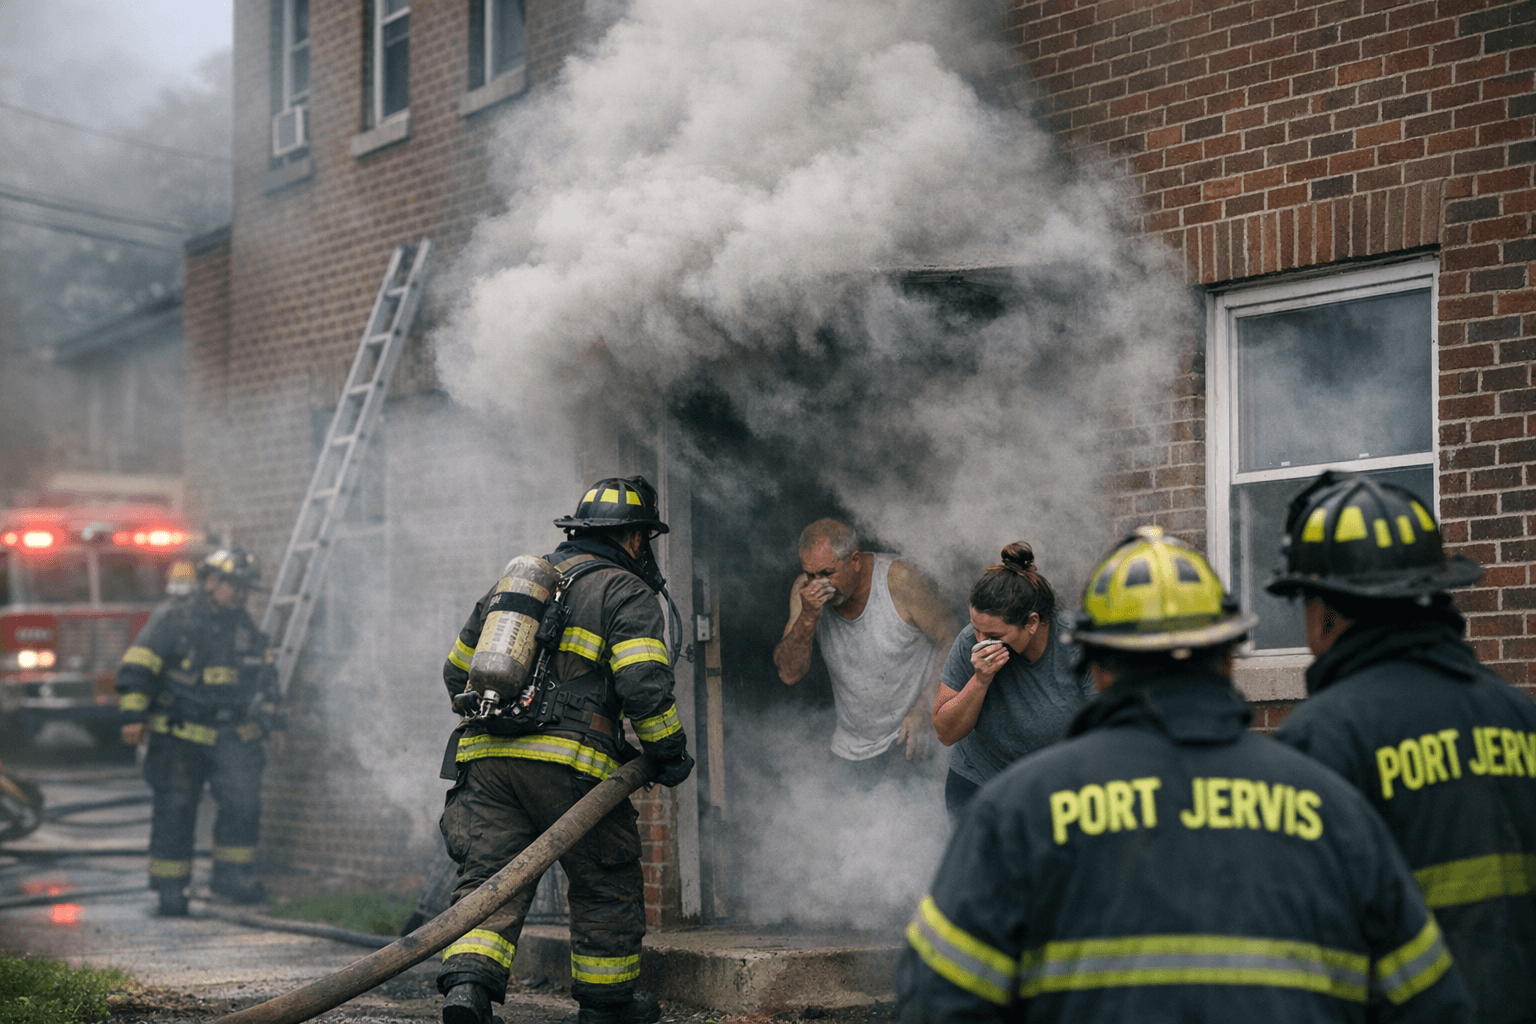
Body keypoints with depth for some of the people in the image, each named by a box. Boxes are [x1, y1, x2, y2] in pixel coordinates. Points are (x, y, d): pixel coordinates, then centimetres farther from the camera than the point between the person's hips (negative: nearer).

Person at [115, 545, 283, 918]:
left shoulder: (246, 627, 11)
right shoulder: (173, 618, -6)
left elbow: (264, 678, 23)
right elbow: (136, 667, -9)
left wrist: (272, 723, 22)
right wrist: (133, 716, -17)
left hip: (230, 734, 4)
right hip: (179, 735, -4)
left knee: (243, 800, -10)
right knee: (175, 809, -2)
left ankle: (230, 873, 5)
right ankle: (170, 890, 6)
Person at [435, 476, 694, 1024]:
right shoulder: (625, 593, 2)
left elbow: (458, 672, 27)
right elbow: (644, 684, -12)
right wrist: (670, 752, 0)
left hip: (486, 755, 5)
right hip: (570, 765, -5)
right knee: (607, 885, 13)